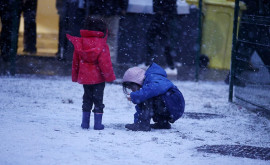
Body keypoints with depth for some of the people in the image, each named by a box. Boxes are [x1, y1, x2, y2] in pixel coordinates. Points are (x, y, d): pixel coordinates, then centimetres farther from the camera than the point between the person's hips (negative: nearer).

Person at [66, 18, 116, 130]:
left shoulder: (79, 43, 1)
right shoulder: (101, 44, -14)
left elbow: (75, 61, 8)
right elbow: (105, 63, -13)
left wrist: (75, 76, 17)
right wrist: (110, 76, -4)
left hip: (84, 77, 4)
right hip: (98, 78, -4)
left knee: (87, 99, 16)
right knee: (98, 100, 5)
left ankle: (85, 122, 15)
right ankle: (98, 123, 3)